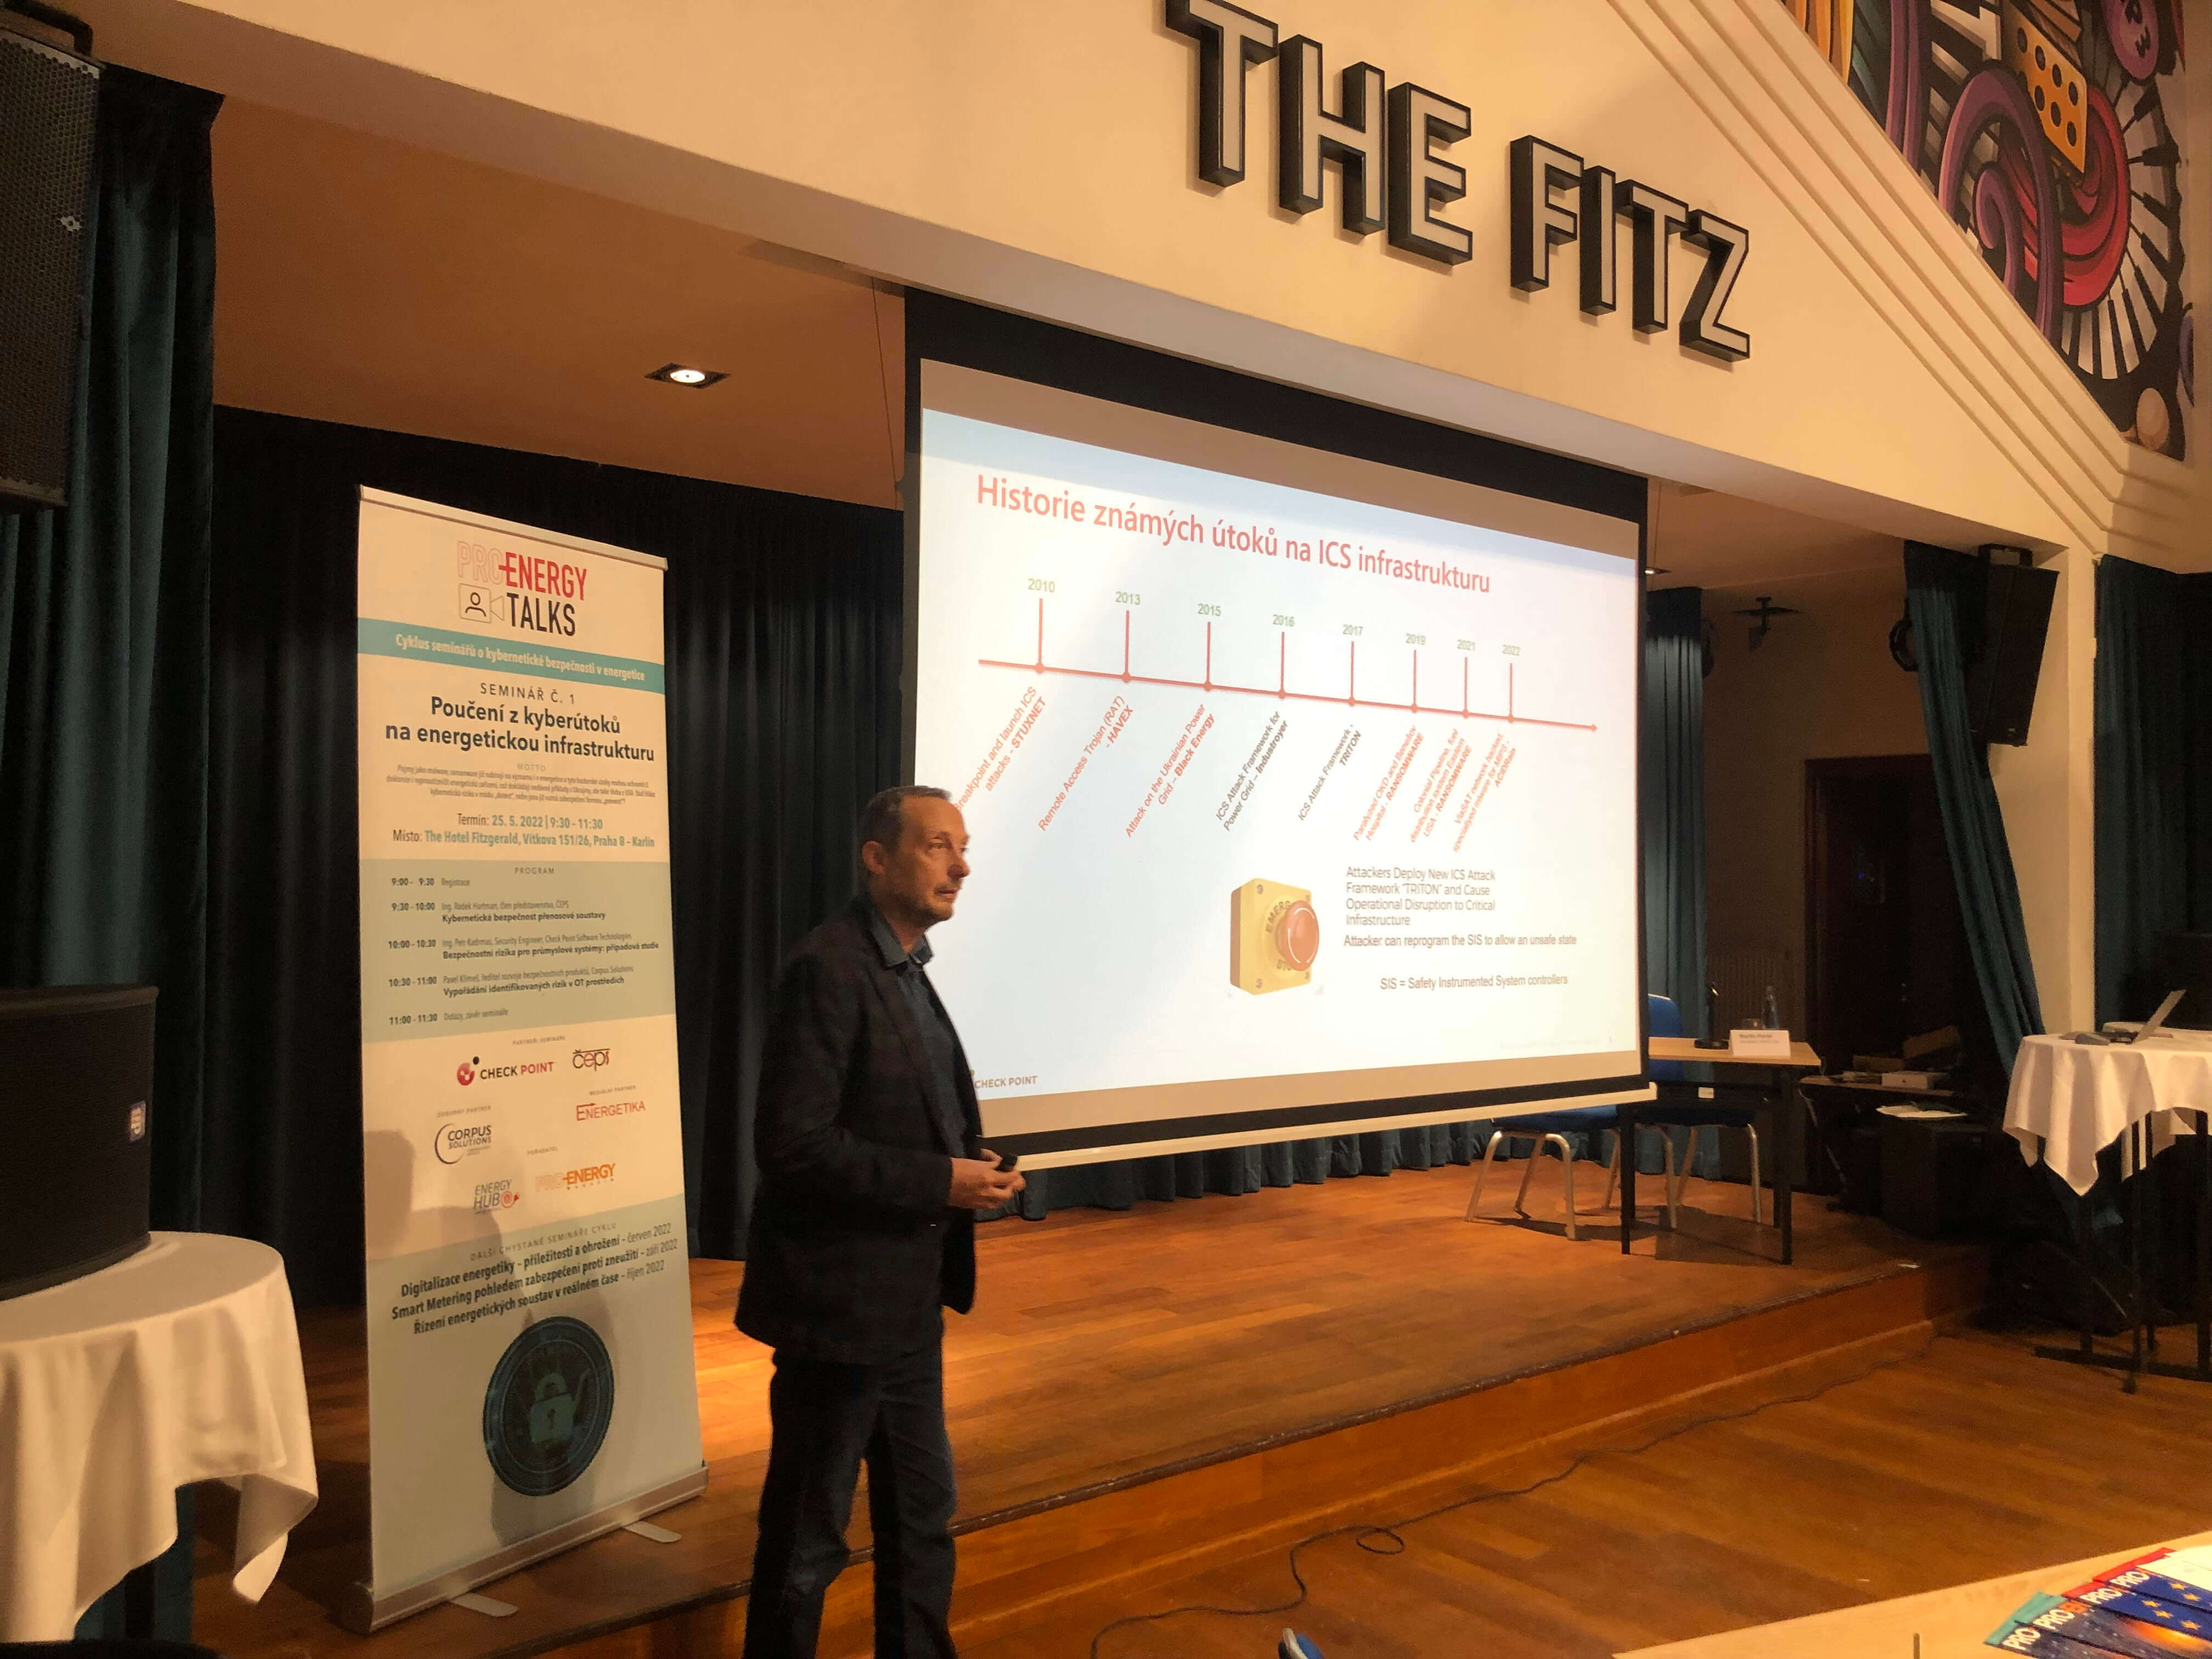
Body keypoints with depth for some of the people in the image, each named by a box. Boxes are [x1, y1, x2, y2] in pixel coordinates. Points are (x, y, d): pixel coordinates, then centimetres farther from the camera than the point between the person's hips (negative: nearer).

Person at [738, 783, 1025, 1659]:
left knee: (923, 1512, 21)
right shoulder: (828, 968, -20)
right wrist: (939, 1182, -22)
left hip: (907, 1300, 9)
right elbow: (791, 1144, -26)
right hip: (842, 1300, -9)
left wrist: (970, 1161, 2)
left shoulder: (905, 969, 10)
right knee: (809, 1534, 8)